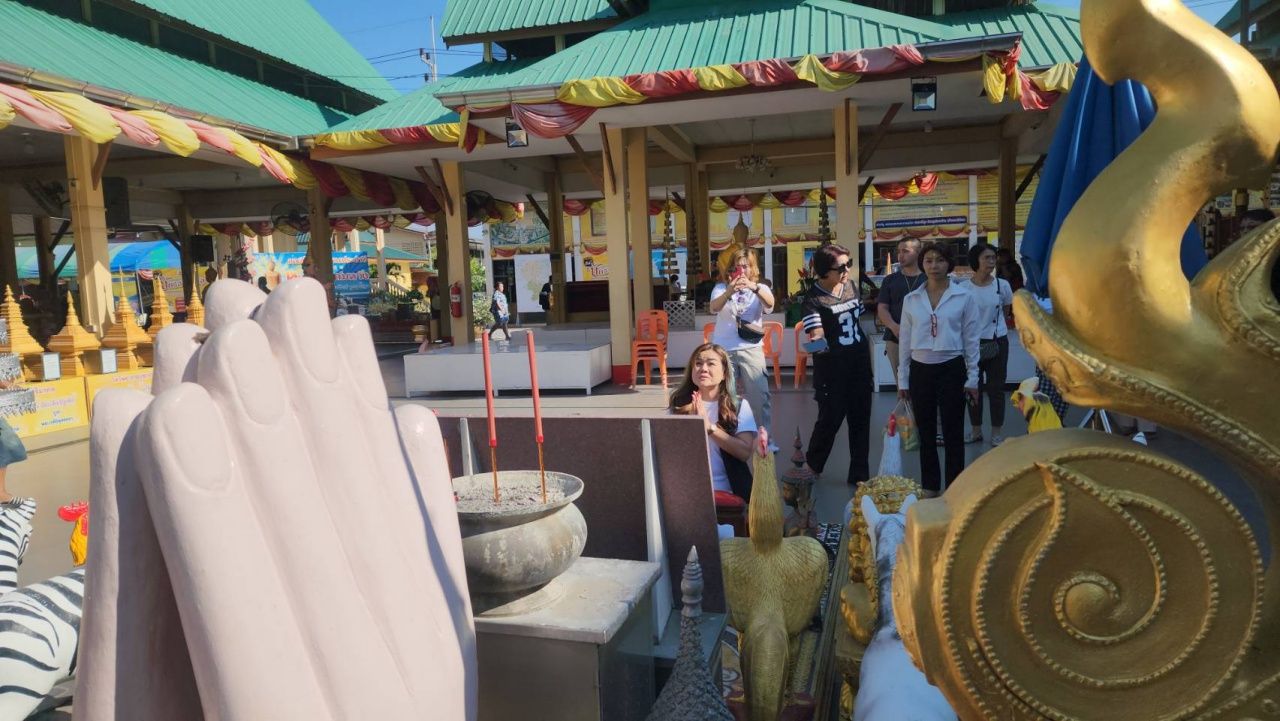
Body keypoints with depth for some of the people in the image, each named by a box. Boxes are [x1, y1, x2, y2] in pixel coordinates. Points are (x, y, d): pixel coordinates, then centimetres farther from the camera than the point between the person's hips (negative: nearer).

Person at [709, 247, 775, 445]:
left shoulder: (760, 289, 3)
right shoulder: (721, 288, 2)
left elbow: (769, 304, -20)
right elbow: (714, 308, -19)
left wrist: (754, 288, -41)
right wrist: (729, 291, -40)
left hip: (751, 349, 0)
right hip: (723, 350, 0)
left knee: (760, 396, -2)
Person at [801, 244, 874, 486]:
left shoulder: (851, 286, 5)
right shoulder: (813, 299, -14)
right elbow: (816, 337, -21)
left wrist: (869, 358, 17)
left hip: (859, 365, 6)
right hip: (832, 370, -6)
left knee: (860, 420, 10)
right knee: (830, 420, 1)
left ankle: (859, 474, 23)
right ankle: (810, 469, 24)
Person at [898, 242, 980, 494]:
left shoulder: (964, 297, -2)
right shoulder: (911, 299, 4)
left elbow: (971, 340, 0)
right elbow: (905, 341, 7)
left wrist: (972, 378, -3)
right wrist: (902, 379, 6)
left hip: (951, 370, -2)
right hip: (920, 371, 2)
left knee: (953, 435, 4)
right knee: (926, 435, 10)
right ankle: (929, 489, 21)